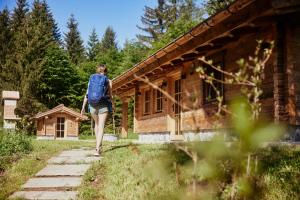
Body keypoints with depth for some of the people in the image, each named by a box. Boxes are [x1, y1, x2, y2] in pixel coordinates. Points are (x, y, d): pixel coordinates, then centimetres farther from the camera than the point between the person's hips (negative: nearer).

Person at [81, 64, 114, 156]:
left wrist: (83, 107, 6)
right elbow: (110, 96, 2)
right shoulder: (108, 81, 1)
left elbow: (87, 94, 2)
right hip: (103, 105, -3)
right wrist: (113, 106, 18)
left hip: (92, 104, 3)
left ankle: (99, 145, 29)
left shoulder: (91, 79, 7)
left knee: (97, 124, 24)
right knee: (101, 126, -4)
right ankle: (97, 149, -16)